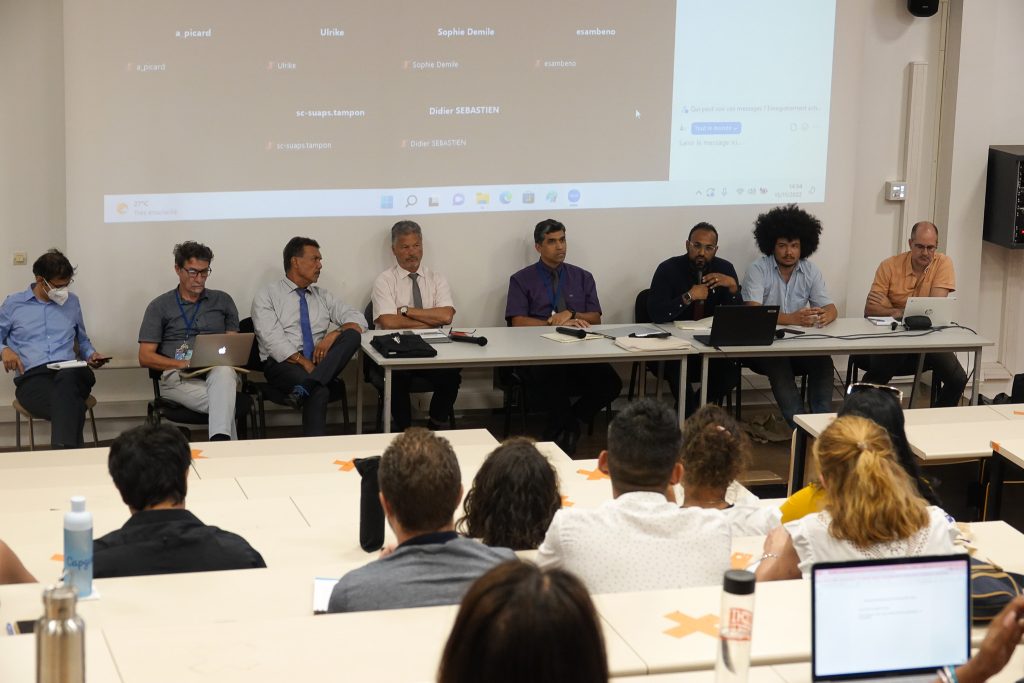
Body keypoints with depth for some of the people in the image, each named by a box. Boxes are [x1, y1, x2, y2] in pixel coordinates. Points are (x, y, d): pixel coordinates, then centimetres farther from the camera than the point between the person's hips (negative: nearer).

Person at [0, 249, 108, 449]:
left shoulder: (72, 302, 23)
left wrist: (91, 355, 13)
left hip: (70, 373, 2)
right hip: (32, 377, -2)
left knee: (66, 378, -43)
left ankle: (64, 452, -55)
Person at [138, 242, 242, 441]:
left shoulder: (222, 301, 21)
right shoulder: (160, 306, 14)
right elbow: (145, 357, 8)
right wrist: (183, 363, -8)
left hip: (218, 373, 1)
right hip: (177, 378, -1)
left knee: (223, 372, -40)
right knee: (223, 402, -36)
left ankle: (220, 439, -55)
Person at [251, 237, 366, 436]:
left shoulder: (323, 296, 21)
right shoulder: (267, 296, 5)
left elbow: (358, 320, 12)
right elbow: (273, 339, -9)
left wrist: (333, 335, -9)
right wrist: (304, 362, -20)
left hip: (320, 362, 5)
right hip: (284, 363, -5)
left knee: (352, 335, -26)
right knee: (320, 392, -39)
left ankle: (307, 386, -41)